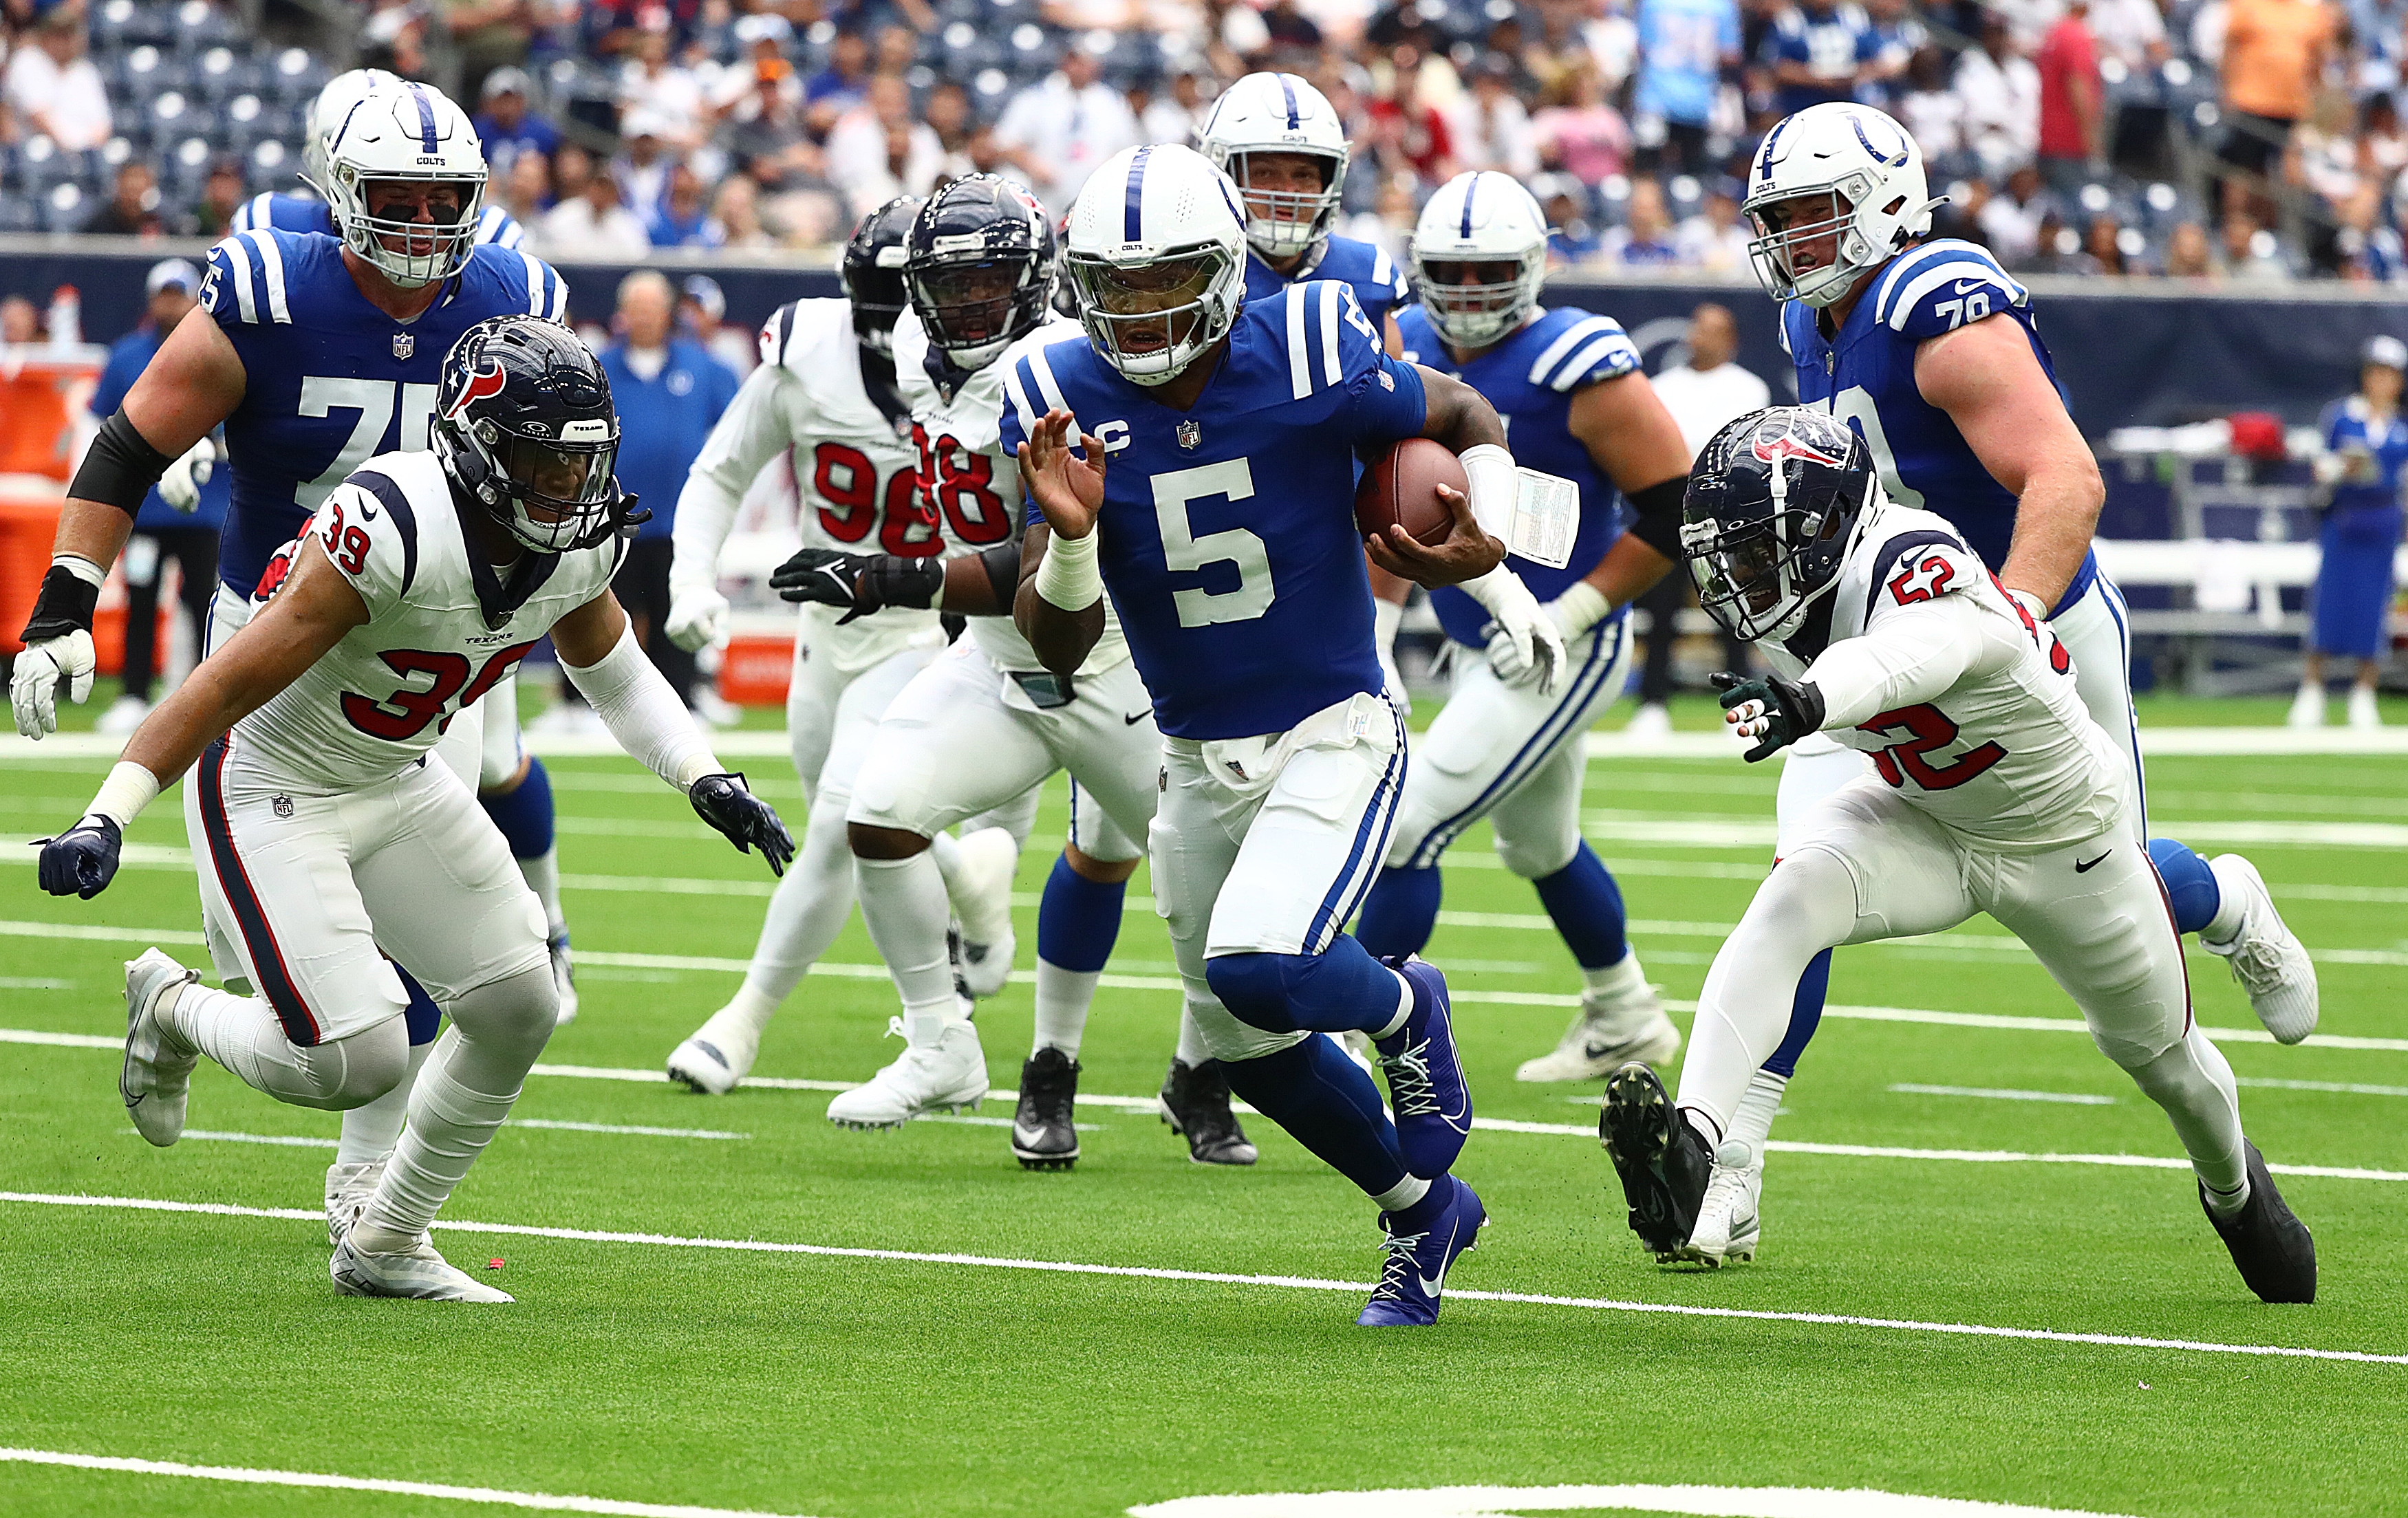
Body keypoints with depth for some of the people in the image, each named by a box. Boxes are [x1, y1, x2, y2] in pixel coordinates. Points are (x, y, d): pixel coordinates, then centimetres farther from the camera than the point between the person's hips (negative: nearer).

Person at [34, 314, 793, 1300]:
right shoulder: (392, 531, -32)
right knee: (355, 1060, -17)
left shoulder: (581, 542, -7)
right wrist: (106, 823, -33)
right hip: (275, 789, -8)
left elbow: (604, 658, 17)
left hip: (398, 786, 8)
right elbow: (231, 682, -29)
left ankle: (385, 1248, 18)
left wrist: (707, 781, 7)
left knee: (517, 1008, -1)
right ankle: (174, 1011, 15)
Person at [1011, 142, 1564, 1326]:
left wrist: (1495, 571, -12)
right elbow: (1058, 648, -10)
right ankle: (1423, 1209, 39)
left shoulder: (1307, 360, -17)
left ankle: (1405, 1012, 8)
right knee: (1247, 1046, 14)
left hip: (1335, 736, -5)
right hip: (1197, 761, 5)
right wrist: (1069, 536, -30)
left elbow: (1466, 420, 4)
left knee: (1257, 967, -27)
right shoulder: (1063, 400, -10)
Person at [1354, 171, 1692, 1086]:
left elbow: (1680, 508, -17)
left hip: (1561, 657, -9)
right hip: (1480, 654, 9)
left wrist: (1574, 611, -19)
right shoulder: (1416, 354, 2)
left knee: (1406, 829, -14)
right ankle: (1624, 1022, 46)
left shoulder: (1577, 371, -20)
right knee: (1540, 848, 25)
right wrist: (1376, 628, 11)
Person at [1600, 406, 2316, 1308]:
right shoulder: (1791, 594, -20)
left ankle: (2233, 1187, 54)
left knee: (2156, 1048, 20)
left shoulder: (1916, 570, -42)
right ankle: (1691, 1149, -41)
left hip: (2065, 840, -4)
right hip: (1921, 820, 4)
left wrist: (1812, 699, -85)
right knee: (1790, 897, -29)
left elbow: (1910, 654, -66)